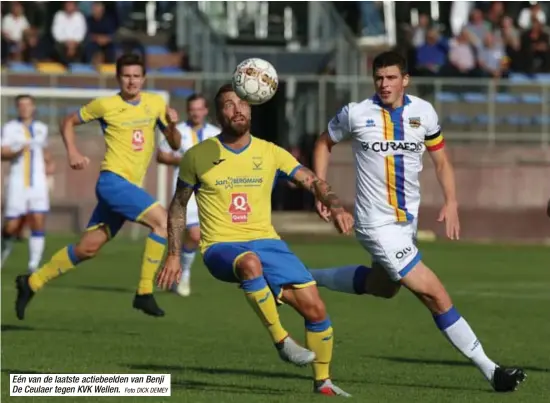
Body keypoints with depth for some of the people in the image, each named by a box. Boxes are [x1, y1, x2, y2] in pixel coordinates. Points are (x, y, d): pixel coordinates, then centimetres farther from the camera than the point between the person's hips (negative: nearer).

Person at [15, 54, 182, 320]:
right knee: (162, 220, -23)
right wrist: (72, 152, -5)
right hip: (113, 180, -6)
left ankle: (32, 283, 23)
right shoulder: (105, 105, -2)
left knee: (87, 248, 9)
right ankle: (144, 293, -19)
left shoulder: (156, 104, 9)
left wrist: (172, 125, -8)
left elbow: (175, 145, 12)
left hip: (130, 187, 6)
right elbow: (68, 122, 10)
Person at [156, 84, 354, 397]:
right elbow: (179, 206, 11)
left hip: (266, 241, 3)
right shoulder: (199, 156, 1)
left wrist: (336, 207, -19)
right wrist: (174, 256, 7)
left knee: (315, 309, -7)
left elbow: (313, 182, 1)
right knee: (251, 262, -41)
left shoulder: (269, 153, 5)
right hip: (221, 247, -3)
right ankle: (281, 340, -29)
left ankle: (323, 381, 14)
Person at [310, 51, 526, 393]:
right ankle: (490, 370, -8)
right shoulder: (356, 114, -11)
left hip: (408, 217, 6)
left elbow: (441, 160, 8)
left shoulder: (423, 112, -2)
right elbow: (325, 143, 7)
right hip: (378, 224, -6)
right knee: (435, 294, -12)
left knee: (383, 286, 29)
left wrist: (451, 202, -6)